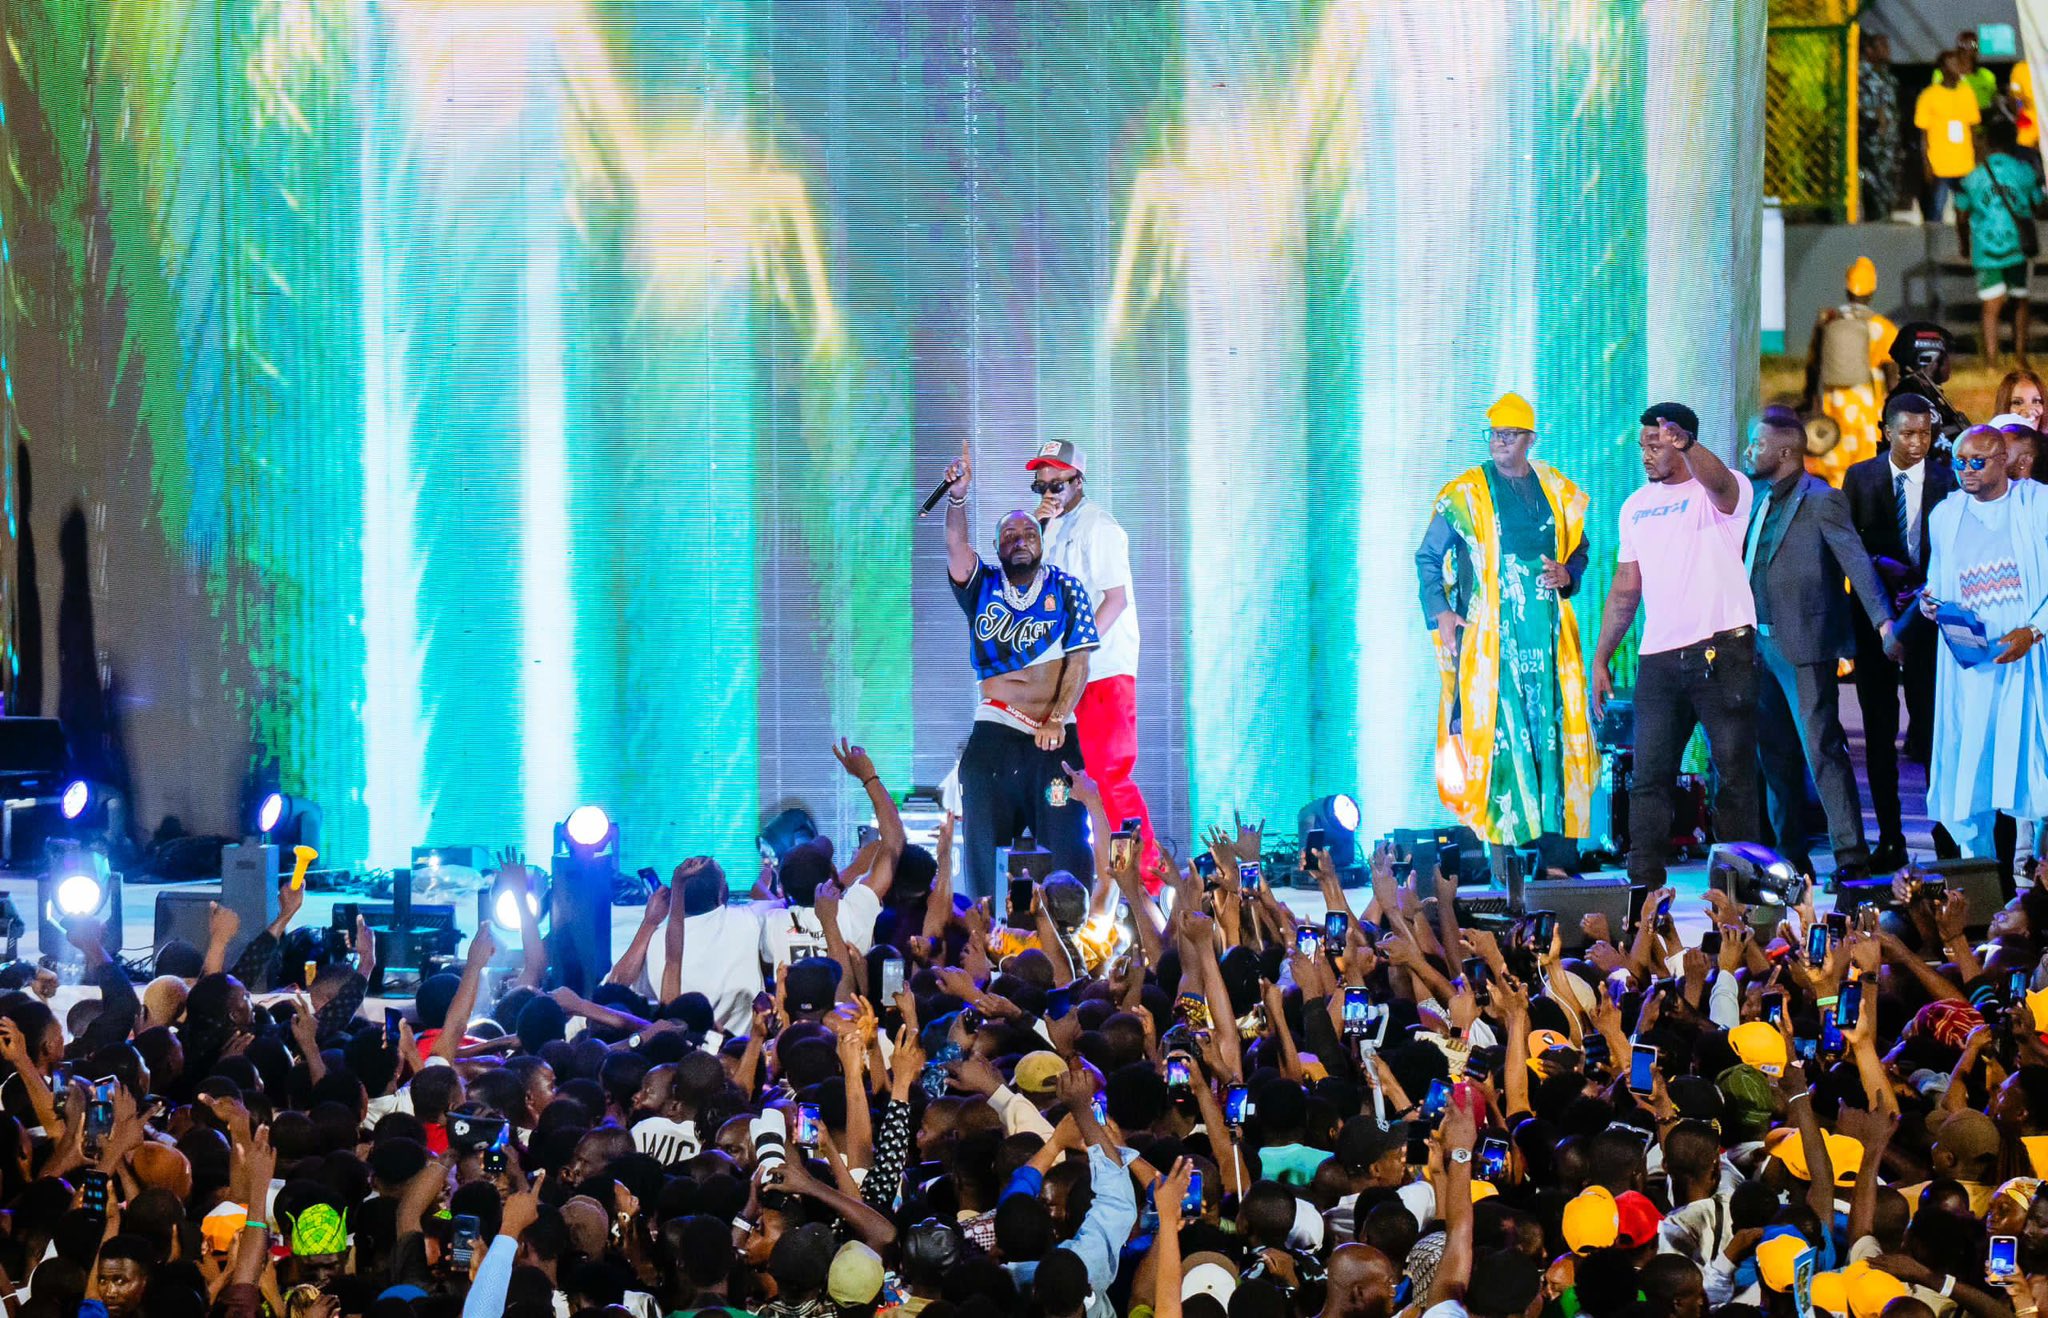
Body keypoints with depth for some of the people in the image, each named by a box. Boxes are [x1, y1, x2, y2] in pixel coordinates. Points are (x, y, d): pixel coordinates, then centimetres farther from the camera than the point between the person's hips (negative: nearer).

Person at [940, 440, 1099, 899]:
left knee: (1063, 845, -7)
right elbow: (957, 547, -10)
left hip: (1053, 738, -2)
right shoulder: (983, 587, 8)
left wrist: (1057, 720, -13)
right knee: (983, 842, -1)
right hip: (993, 735, 2)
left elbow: (1078, 662, 0)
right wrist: (957, 499, -29)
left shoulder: (1065, 590, 5)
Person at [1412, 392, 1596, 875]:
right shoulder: (1465, 495, 5)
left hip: (1547, 634, 3)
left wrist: (1567, 574, 1)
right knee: (1496, 732, -8)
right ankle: (1502, 841, -6)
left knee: (1555, 729, -3)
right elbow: (1428, 558, 9)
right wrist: (1439, 612, -4)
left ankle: (1560, 843, -2)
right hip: (1488, 632, -3)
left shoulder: (1558, 493, 13)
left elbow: (1578, 549, 24)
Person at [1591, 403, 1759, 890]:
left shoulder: (1720, 493, -3)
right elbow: (1626, 589, 20)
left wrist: (1685, 446, -51)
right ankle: (1644, 883, 3)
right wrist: (1600, 659, 16)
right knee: (1649, 777, 2)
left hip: (1721, 651, -6)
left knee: (1734, 773, -3)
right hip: (1659, 658, 6)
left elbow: (1717, 480, -30)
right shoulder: (1636, 506, 16)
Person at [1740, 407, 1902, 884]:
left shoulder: (1821, 500, -10)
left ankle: (1852, 858, -8)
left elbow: (1857, 561, -17)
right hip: (1760, 644, 8)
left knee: (1822, 750, -10)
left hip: (1804, 647, -8)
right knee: (1776, 755, 10)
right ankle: (1791, 858, 17)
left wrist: (1884, 622, -26)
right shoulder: (1758, 500, 14)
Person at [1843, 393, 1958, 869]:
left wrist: (1928, 591, -14)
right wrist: (1879, 563, -12)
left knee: (1932, 727, -6)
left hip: (1926, 616, -2)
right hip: (1874, 616, 2)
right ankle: (1889, 840, 9)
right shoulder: (1860, 478, 6)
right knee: (1879, 732, 4)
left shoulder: (1946, 481, 1)